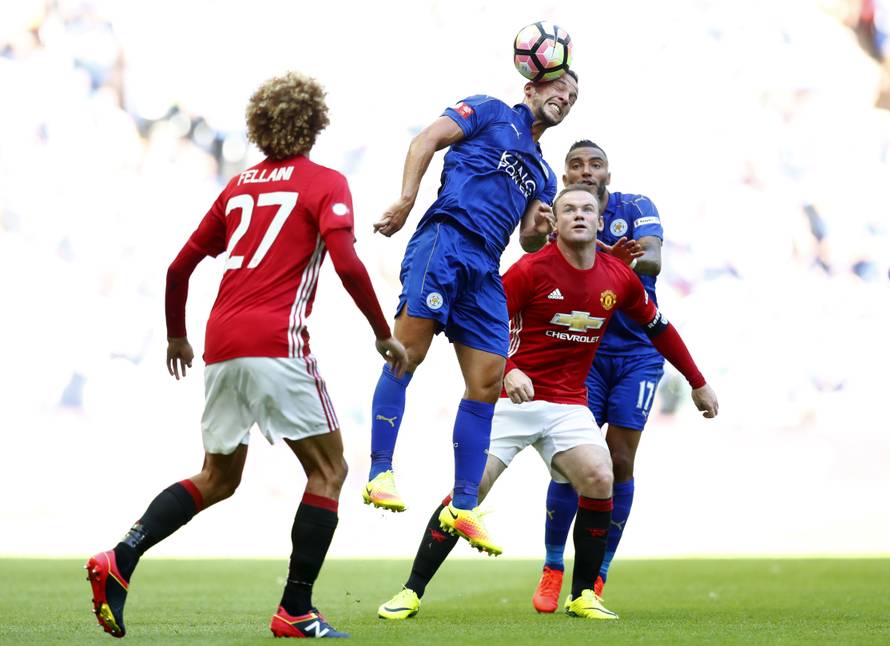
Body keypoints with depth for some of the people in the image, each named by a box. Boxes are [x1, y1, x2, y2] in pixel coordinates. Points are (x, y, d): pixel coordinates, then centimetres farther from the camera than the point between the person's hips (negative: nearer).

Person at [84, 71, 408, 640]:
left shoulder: (239, 186, 19)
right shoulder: (325, 183, 3)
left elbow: (179, 268, 21)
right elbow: (347, 264, -13)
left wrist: (177, 337, 36)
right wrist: (385, 335, -2)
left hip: (221, 345, 6)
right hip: (276, 342, -6)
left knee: (218, 478, 19)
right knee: (328, 469, 6)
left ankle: (120, 561, 1)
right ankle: (295, 612, 0)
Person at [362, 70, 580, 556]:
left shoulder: (542, 174, 30)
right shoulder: (491, 113, 12)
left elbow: (527, 243, 26)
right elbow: (426, 140, 0)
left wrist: (539, 232, 1)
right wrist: (406, 199, -14)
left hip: (484, 269, 7)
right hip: (446, 238, -7)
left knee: (487, 384, 0)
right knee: (408, 352, -18)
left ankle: (462, 507, 3)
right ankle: (380, 473, -20)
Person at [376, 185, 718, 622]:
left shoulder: (619, 277, 1)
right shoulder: (533, 269, -12)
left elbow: (658, 328, 17)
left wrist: (698, 383, 22)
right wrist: (508, 371, -29)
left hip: (569, 404, 3)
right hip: (513, 399, -3)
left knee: (599, 479, -19)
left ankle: (583, 595, -4)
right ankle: (411, 593, 0)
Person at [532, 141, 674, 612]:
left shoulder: (636, 209, -1)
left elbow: (653, 259, -18)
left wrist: (633, 260, -41)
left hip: (637, 354, 0)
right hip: (584, 353, 0)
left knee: (620, 463, -4)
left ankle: (596, 579, 5)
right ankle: (552, 572, 3)